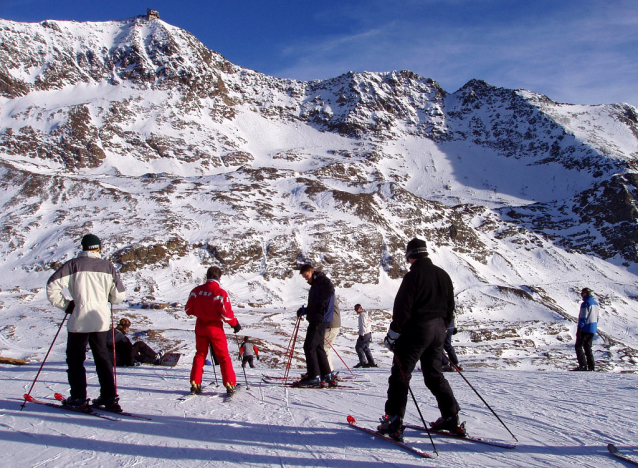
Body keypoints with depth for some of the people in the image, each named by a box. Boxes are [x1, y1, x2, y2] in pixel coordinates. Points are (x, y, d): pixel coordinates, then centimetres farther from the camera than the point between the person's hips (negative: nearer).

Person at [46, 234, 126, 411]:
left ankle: (78, 397, 11)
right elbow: (120, 296, 4)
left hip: (79, 320, -3)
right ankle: (109, 397, 13)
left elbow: (52, 285, -11)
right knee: (102, 357, 15)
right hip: (101, 321, 3)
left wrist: (65, 304, 1)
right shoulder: (108, 267, 1)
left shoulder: (74, 264, -5)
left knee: (75, 358, 12)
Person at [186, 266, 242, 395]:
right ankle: (230, 385, 4)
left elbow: (188, 310, 4)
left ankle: (195, 384, 16)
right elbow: (226, 313, -18)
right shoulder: (220, 293, -16)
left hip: (200, 327, 4)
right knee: (224, 356, 6)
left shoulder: (196, 291, -2)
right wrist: (235, 323, -2)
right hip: (215, 328, -4)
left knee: (200, 354, 18)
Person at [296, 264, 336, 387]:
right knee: (318, 347, 11)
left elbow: (330, 290, -25)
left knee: (309, 347, -11)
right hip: (316, 320, 10)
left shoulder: (322, 280, -6)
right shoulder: (315, 284, 23)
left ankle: (314, 377, -10)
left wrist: (320, 305, -19)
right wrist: (305, 311, 11)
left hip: (320, 320, -10)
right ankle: (327, 376, 15)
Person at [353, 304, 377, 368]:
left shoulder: (362, 314, -11)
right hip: (368, 334, 10)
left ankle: (363, 362, -8)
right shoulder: (366, 314, 18)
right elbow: (370, 324, 21)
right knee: (366, 348, 14)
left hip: (364, 334, -10)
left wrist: (361, 334, -19)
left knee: (358, 347, -4)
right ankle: (372, 362, 13)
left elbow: (363, 325, -19)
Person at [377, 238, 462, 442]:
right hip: (438, 331, 7)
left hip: (416, 329, -7)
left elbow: (402, 308, -16)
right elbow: (450, 306, 15)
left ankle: (394, 421, -5)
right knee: (434, 375, 19)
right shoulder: (443, 275, 10)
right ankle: (451, 417, 19)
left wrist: (392, 335, -9)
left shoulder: (413, 275, -13)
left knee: (400, 375, -2)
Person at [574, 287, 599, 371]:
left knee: (578, 346, -2)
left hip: (585, 329, -9)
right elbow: (596, 317, 18)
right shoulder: (596, 303, 12)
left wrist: (579, 329, -17)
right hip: (593, 329, 9)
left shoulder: (585, 303, -16)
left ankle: (583, 365, -9)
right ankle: (591, 366, 13)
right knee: (588, 347, 16)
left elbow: (583, 317, -19)